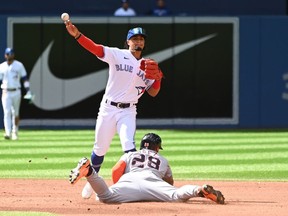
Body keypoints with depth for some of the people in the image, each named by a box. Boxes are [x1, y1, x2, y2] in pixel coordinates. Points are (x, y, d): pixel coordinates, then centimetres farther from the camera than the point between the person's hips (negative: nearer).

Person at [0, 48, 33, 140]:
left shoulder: (19, 65, 0)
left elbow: (25, 79, 0)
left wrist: (28, 91, -8)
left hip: (16, 92, 0)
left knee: (15, 113, 7)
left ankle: (15, 132, 22)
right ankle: (8, 133, -20)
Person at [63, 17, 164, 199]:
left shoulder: (147, 65, 9)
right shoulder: (117, 55, -2)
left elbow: (153, 93, 8)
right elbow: (94, 48, -17)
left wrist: (157, 78, -13)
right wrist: (76, 34, -33)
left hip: (128, 112, 1)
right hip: (108, 108, -1)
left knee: (129, 146, -19)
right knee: (100, 149, 8)